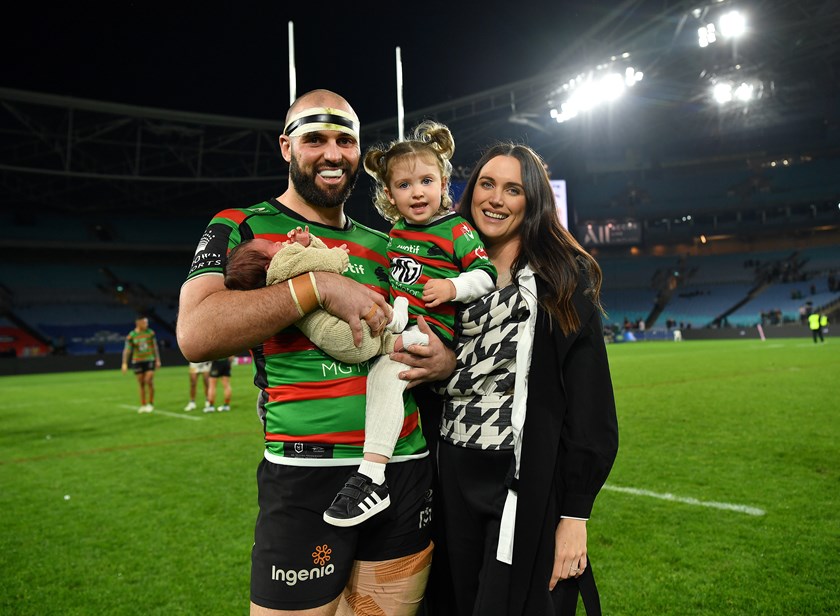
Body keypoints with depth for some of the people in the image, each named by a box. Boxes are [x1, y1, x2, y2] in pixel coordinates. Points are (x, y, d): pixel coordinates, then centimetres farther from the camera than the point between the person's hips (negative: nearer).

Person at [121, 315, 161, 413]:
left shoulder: (150, 333, -2)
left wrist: (158, 360, 6)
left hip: (150, 360, 0)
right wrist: (124, 363, -17)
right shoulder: (131, 336, -7)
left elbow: (155, 347, 6)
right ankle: (143, 405, 16)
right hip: (137, 362, 0)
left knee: (149, 381, -11)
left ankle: (151, 404, 3)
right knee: (141, 384, 5)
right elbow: (127, 350, -8)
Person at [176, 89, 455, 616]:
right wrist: (320, 285, -20)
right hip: (307, 473, -5)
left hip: (406, 467, 5)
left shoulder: (383, 246, 15)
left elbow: (430, 332, 24)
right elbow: (196, 335, -17)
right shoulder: (243, 229, 0)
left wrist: (445, 360, 0)